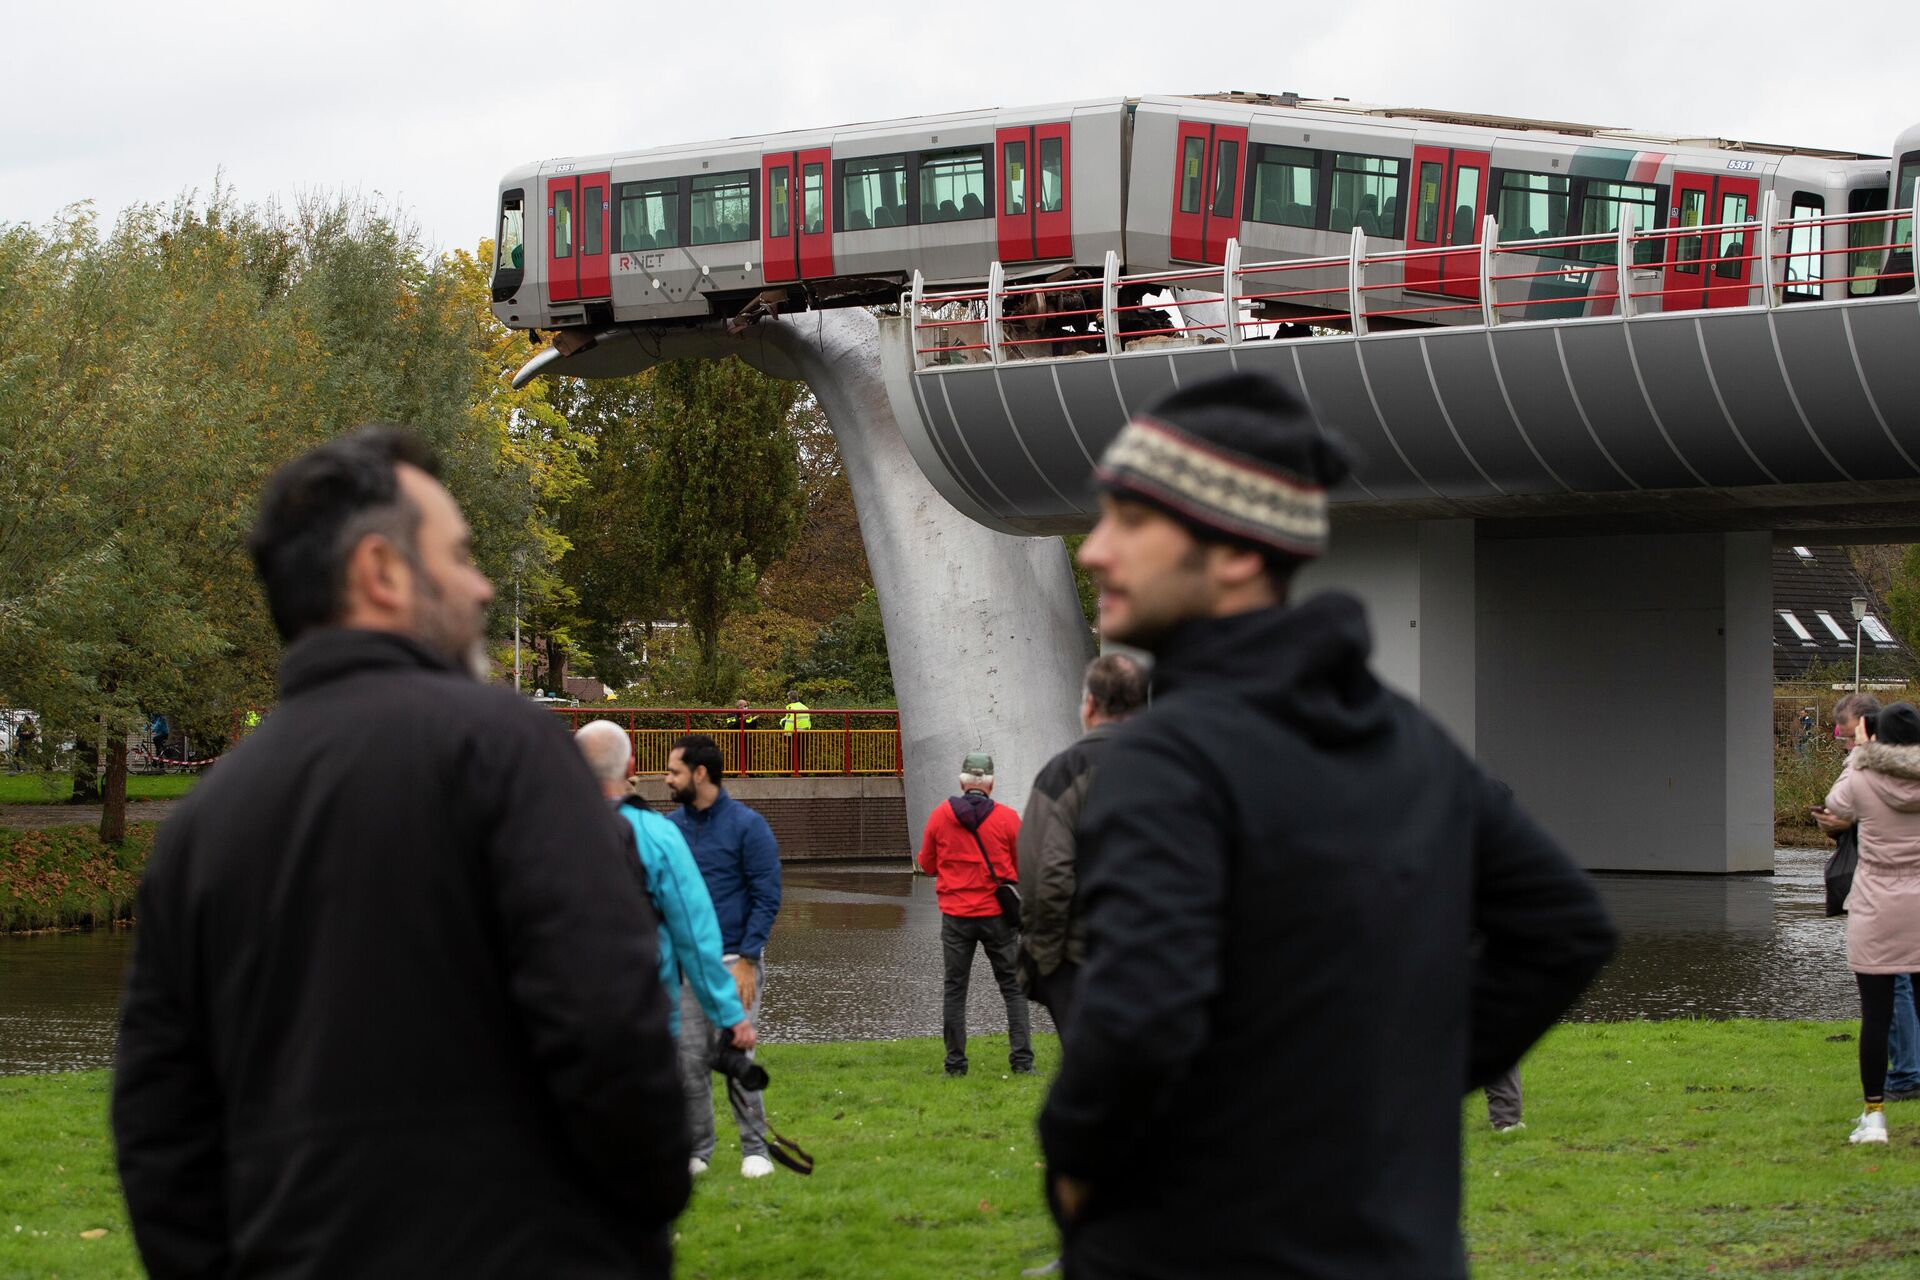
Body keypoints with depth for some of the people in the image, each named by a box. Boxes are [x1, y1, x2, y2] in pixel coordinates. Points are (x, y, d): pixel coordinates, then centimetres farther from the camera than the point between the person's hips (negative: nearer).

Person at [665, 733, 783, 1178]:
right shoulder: (671, 826, 9)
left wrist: (747, 960, -13)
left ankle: (755, 1150, 4)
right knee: (689, 1061, 3)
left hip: (733, 961, -4)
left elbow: (767, 898, -7)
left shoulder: (747, 826, -6)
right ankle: (697, 1150, 13)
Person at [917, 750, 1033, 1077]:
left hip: (955, 915, 1)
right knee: (1013, 988, 6)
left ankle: (955, 1063, 6)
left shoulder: (939, 815, -3)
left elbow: (927, 865, 7)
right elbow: (1025, 868, 1)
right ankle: (1022, 1060, -1)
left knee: (954, 990, 8)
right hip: (998, 915, -1)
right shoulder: (1007, 818, -6)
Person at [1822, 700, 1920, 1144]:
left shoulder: (1864, 782, -9)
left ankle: (1874, 1115, 4)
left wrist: (1857, 752, 22)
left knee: (1876, 1014, 1)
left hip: (1876, 915, -2)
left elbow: (1836, 805, 14)